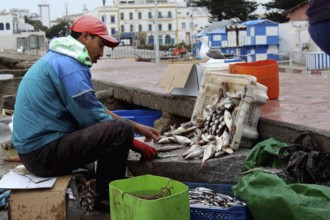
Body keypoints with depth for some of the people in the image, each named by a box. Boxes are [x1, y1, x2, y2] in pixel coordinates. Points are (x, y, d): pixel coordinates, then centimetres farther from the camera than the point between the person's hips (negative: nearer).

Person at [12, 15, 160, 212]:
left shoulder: (61, 60, 15)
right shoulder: (69, 66, -17)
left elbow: (97, 109, 18)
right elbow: (94, 119, -16)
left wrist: (138, 128, 15)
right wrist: (137, 146, -5)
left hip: (34, 148, 11)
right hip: (44, 152, -11)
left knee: (111, 124, 22)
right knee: (121, 130, -21)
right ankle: (107, 198, -2)